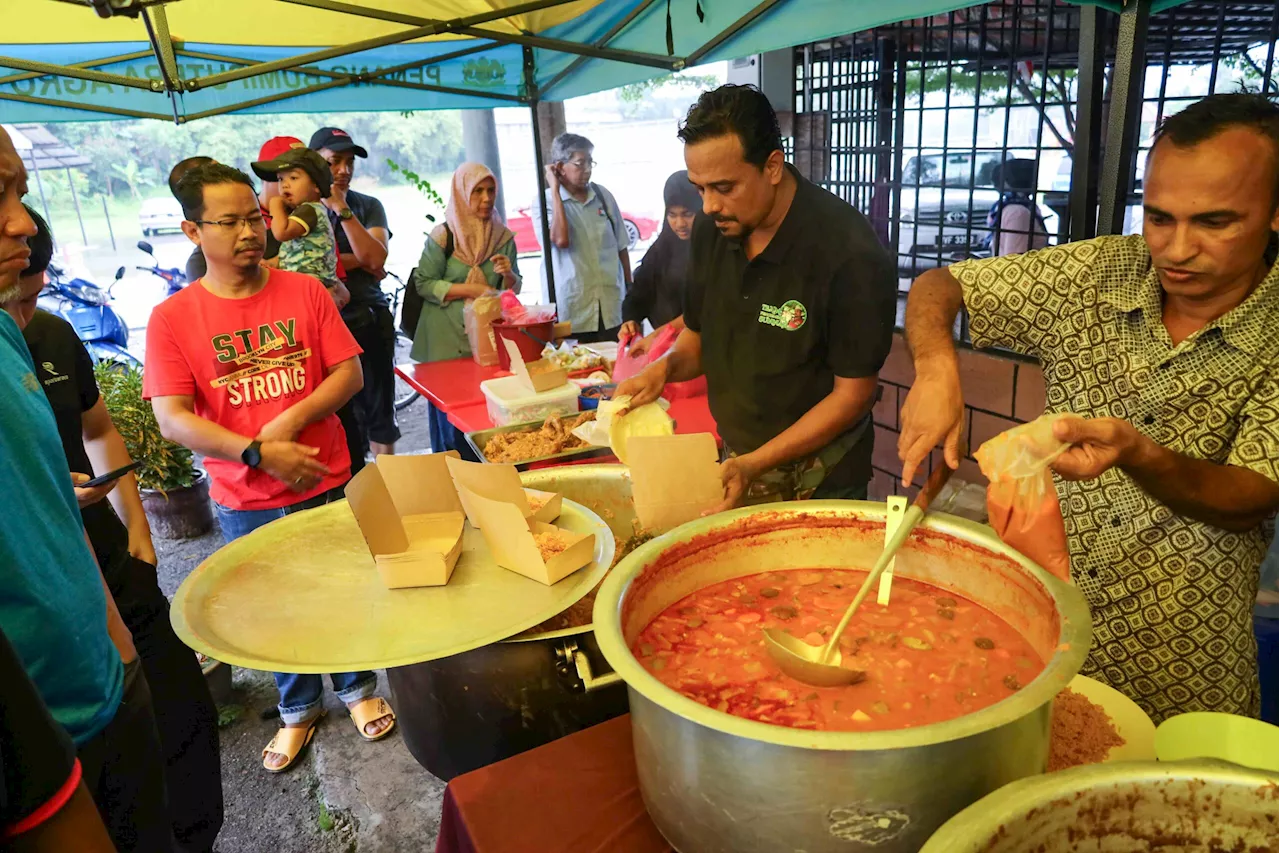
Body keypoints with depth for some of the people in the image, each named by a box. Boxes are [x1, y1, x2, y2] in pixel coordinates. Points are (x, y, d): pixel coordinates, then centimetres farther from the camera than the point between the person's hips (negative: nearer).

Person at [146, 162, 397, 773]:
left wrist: (291, 420, -19)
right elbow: (172, 420, -11)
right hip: (246, 503, 0)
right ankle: (298, 711, 39)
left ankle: (358, 689, 40)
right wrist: (259, 454, -20)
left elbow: (349, 372, -5)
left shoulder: (304, 291, -4)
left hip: (327, 482, 1)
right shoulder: (171, 318, -7)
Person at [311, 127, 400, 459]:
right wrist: (358, 262, -10)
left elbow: (375, 259, -8)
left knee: (379, 407, 9)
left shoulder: (368, 206, 8)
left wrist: (342, 210, -12)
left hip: (371, 320, 2)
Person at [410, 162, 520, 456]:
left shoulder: (503, 236, 5)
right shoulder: (443, 236, -7)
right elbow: (423, 283, -7)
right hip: (447, 343, -3)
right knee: (451, 420, 1)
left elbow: (514, 290, 9)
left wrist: (508, 274, -14)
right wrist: (470, 290, -15)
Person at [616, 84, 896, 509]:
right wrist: (666, 367, -13)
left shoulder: (850, 253, -24)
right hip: (735, 462, 5)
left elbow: (853, 393, -19)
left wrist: (755, 465, -25)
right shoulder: (710, 230, -5)